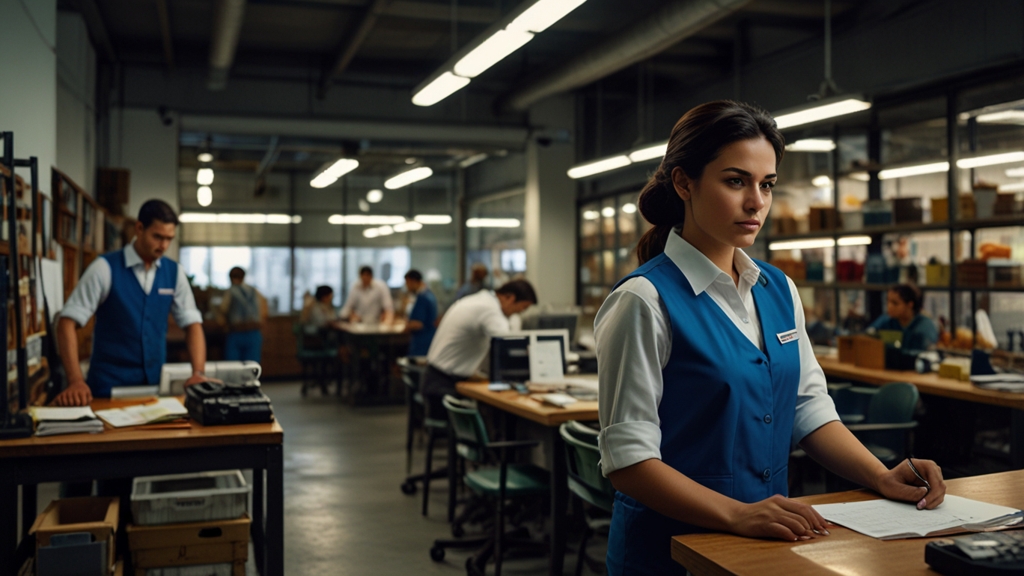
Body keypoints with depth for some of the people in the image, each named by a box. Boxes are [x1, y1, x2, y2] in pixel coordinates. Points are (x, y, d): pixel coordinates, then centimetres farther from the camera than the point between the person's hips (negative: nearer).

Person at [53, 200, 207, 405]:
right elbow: (67, 322, -10)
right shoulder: (105, 268, -7)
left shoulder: (174, 272, 4)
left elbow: (192, 323, 6)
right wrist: (76, 381, -20)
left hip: (156, 385, 3)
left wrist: (199, 373, -10)